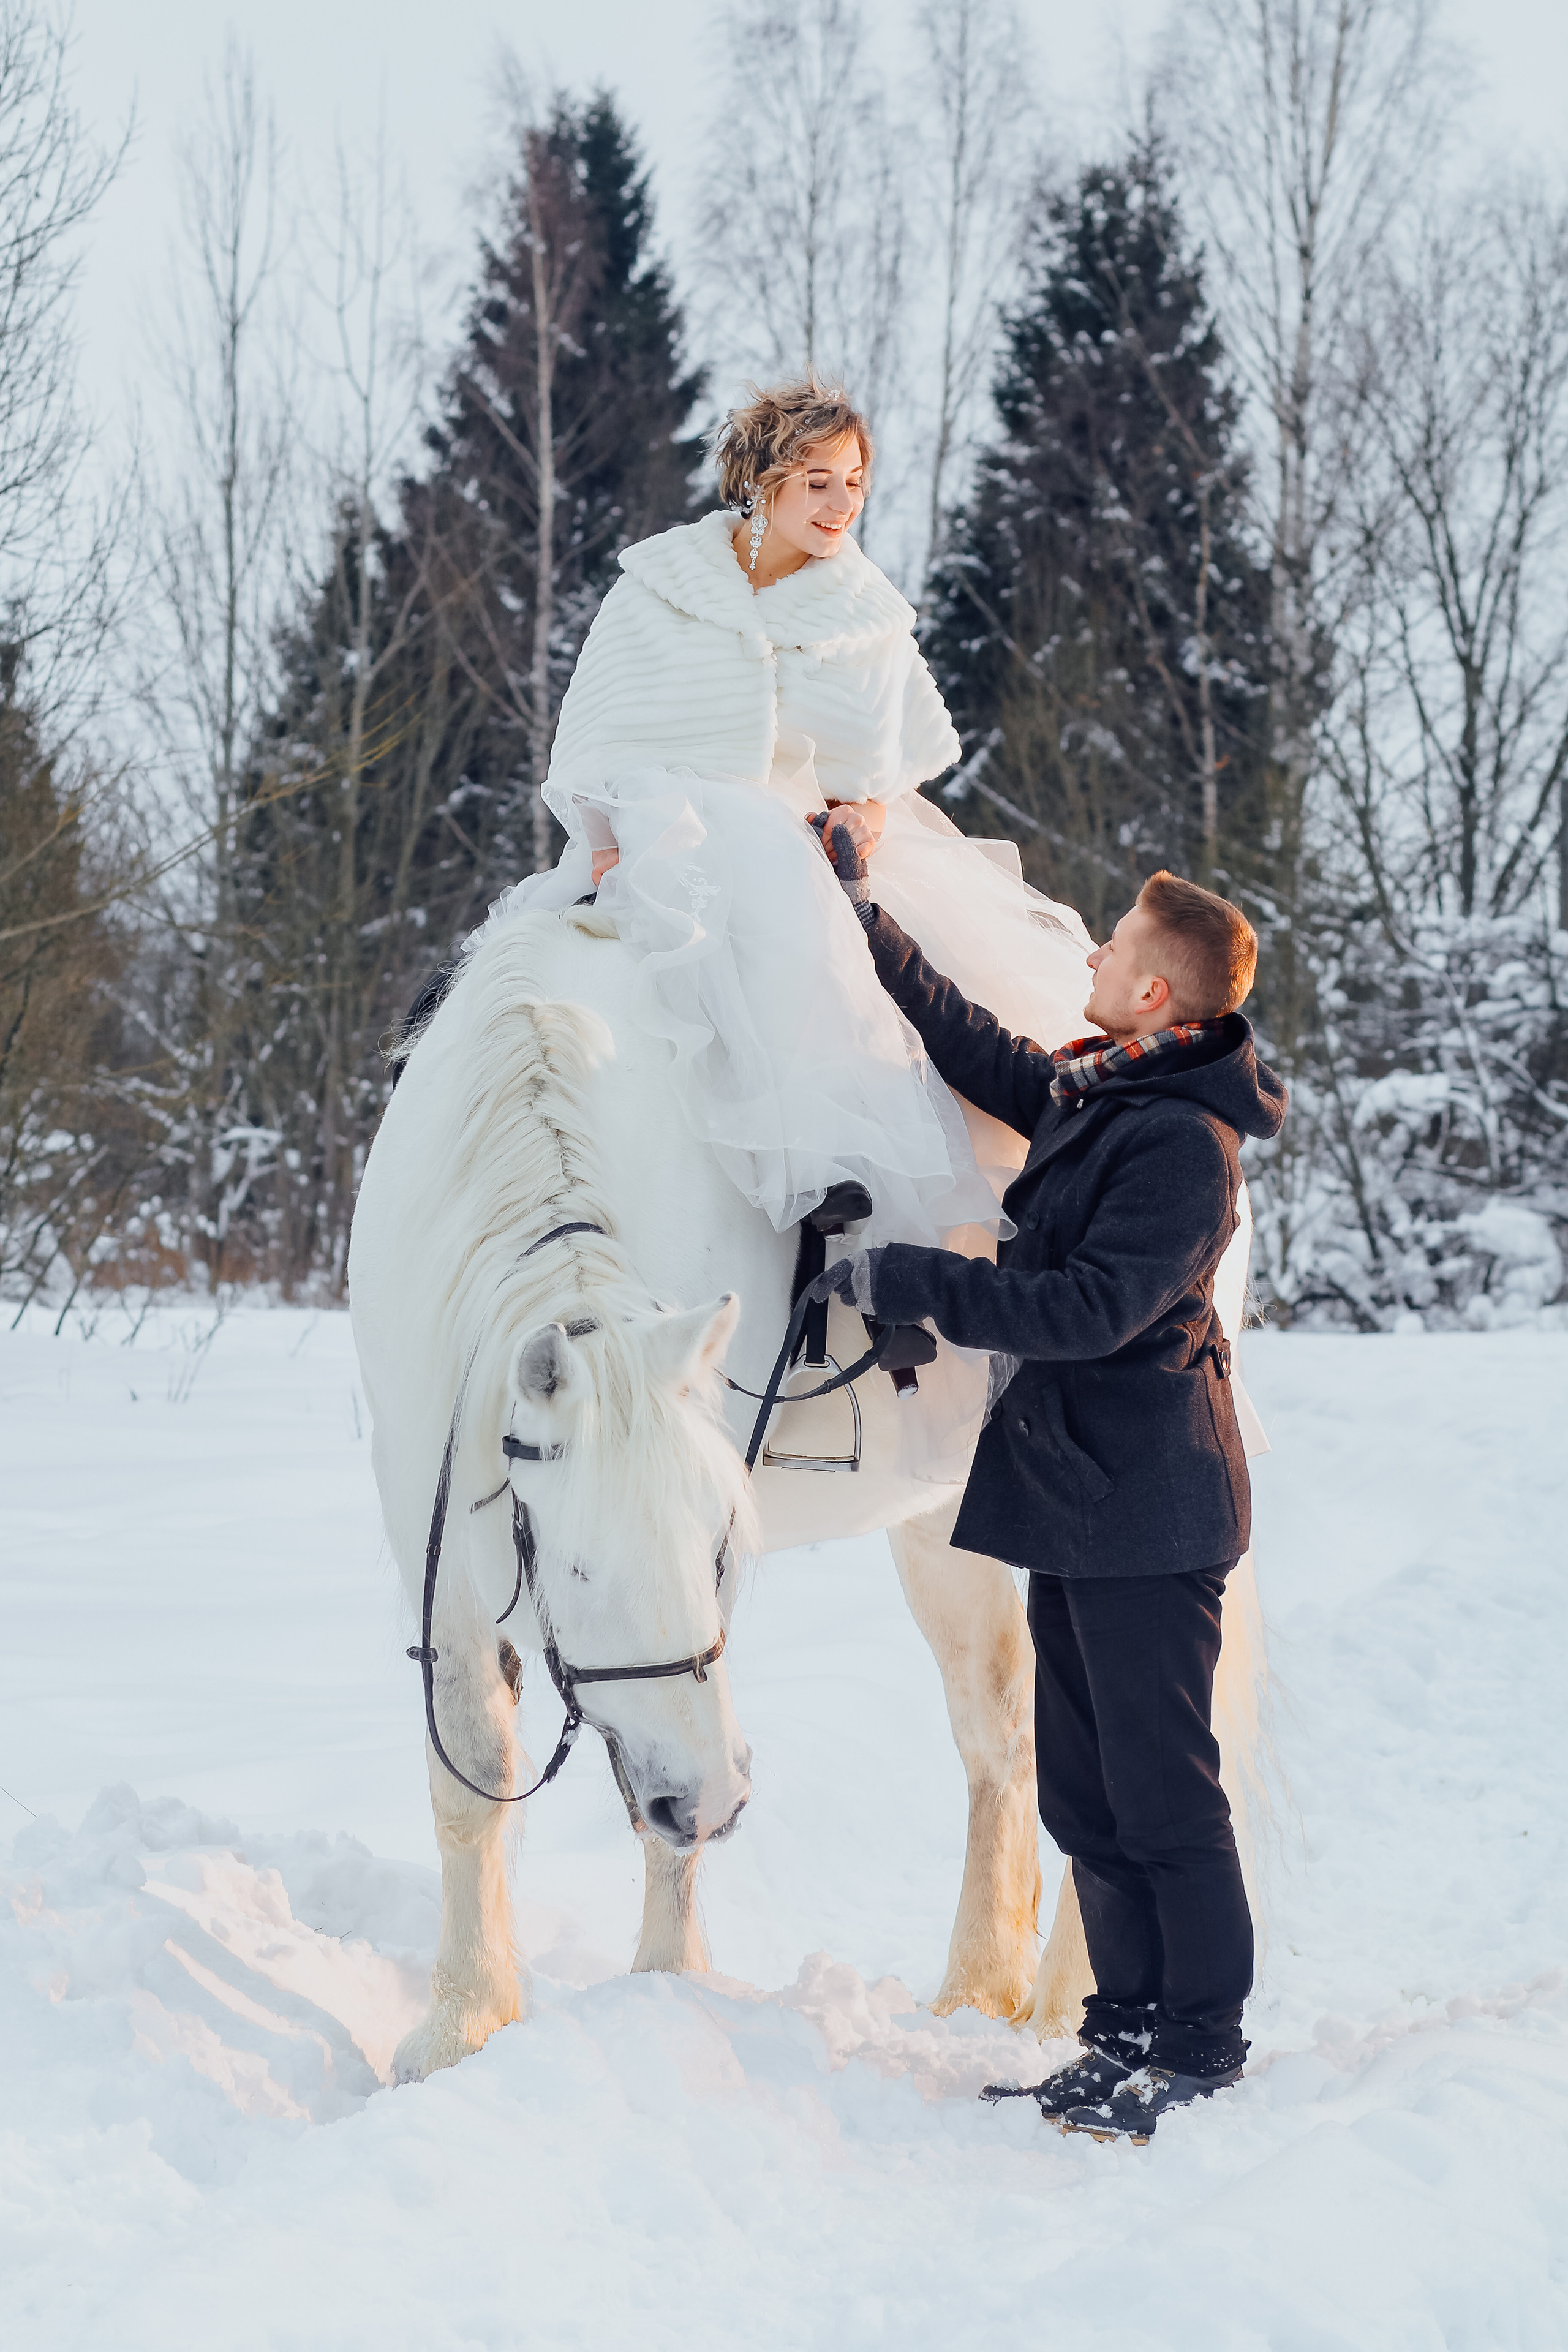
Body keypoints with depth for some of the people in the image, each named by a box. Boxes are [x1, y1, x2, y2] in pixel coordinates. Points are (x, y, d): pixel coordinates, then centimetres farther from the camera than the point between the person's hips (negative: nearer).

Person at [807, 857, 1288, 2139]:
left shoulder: (1186, 1142, -17)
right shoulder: (1089, 1095, 11)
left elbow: (1094, 1307, -24)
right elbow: (970, 1045, 26)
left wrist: (917, 1284, -23)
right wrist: (865, 917, 24)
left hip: (1145, 1501, -10)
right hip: (1077, 1493, 10)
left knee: (1161, 1788, -3)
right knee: (1085, 1789, 13)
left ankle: (1203, 2043, 6)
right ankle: (1130, 2027, 21)